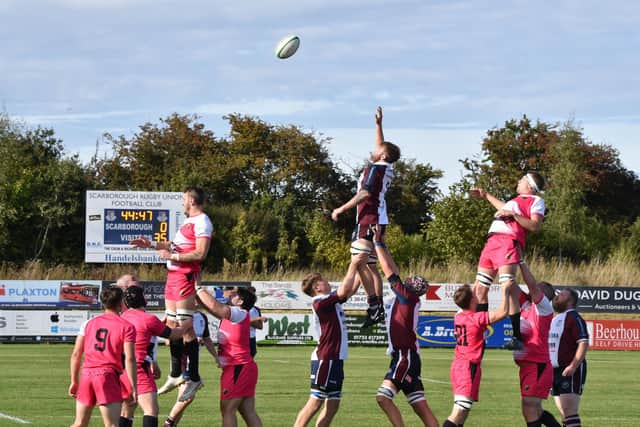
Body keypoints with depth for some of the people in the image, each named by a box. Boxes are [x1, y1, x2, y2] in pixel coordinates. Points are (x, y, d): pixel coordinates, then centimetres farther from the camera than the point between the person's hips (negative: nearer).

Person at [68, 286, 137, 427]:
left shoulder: (89, 323, 12)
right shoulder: (127, 327, 0)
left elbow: (76, 355, 11)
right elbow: (129, 358, -9)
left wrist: (74, 381, 19)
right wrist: (133, 387, -7)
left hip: (86, 373, 5)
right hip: (108, 376, -4)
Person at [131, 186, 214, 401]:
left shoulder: (202, 222, -11)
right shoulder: (190, 221, 21)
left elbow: (200, 254, -20)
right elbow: (176, 246, 28)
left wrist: (172, 256, -16)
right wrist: (151, 244, 21)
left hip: (186, 277, -11)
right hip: (173, 276, 11)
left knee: (185, 326, -12)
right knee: (172, 325, 13)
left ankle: (194, 378, -10)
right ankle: (175, 375, 21)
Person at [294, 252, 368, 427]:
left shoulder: (331, 300, 14)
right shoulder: (320, 302, -13)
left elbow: (351, 289, 23)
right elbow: (344, 291, -24)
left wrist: (360, 266, 13)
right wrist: (353, 265, -16)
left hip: (335, 359, 10)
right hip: (325, 359, -9)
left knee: (332, 405, 8)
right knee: (315, 403, -10)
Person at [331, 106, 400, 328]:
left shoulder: (374, 169, -11)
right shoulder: (386, 168, 14)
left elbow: (365, 193, -21)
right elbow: (381, 147, 33)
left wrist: (342, 209, -17)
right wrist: (379, 124, 37)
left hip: (368, 220, -10)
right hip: (379, 220, 10)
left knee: (360, 264, -14)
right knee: (371, 266, 11)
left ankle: (374, 306, -21)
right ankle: (379, 308, 9)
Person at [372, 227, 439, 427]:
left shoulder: (408, 297, -7)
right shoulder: (404, 298, 13)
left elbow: (390, 271, -6)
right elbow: (394, 272, 22)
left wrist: (378, 244, 1)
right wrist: (382, 246, 23)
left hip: (405, 356, -10)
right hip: (405, 356, 10)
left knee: (383, 396, -16)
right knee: (420, 406, 5)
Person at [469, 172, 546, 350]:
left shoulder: (536, 201, 5)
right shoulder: (517, 200, 30)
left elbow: (535, 225, -10)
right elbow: (504, 209, 52)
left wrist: (513, 214, -15)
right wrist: (485, 195, 61)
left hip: (509, 241, -9)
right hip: (492, 241, 9)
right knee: (480, 287, 9)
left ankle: (517, 338, -25)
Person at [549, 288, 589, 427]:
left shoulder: (574, 318, -9)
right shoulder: (555, 319, 20)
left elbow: (584, 343, -20)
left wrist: (573, 366, -27)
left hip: (570, 371, -9)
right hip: (555, 371, 9)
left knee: (569, 411, -16)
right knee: (563, 412, 9)